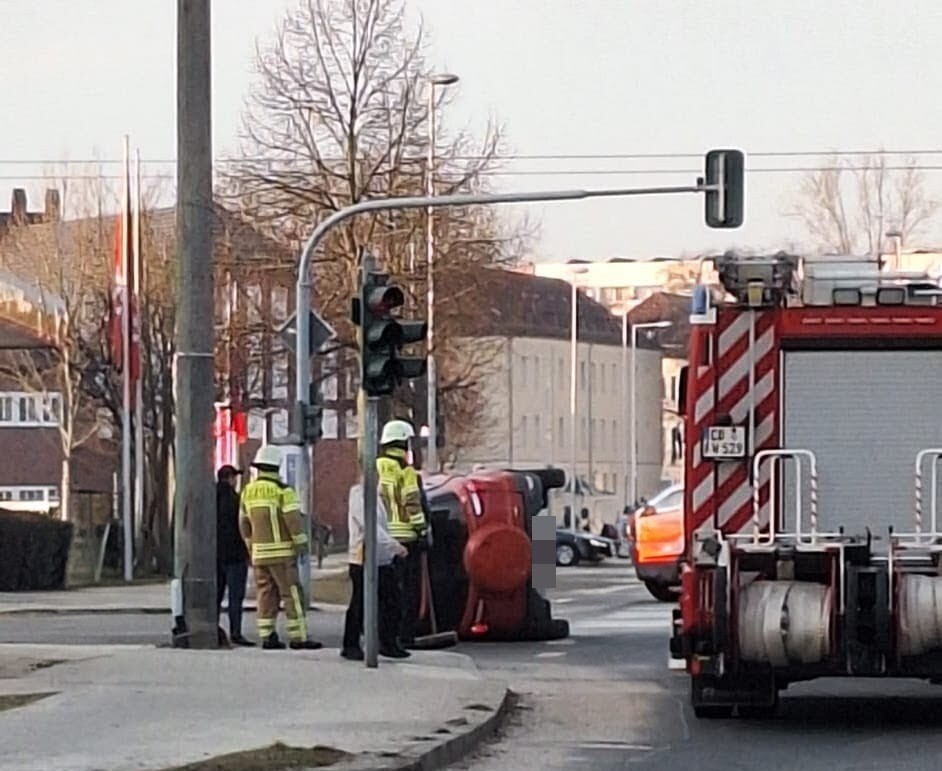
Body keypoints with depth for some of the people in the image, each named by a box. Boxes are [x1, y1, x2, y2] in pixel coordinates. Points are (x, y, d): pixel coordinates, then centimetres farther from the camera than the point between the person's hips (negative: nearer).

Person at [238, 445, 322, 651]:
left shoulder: (248, 491, 10)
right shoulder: (282, 490, -10)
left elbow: (244, 522, 17)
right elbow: (293, 519, -16)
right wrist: (301, 543, -10)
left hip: (259, 552, 6)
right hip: (281, 551, -6)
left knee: (266, 594, 9)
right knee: (292, 594, -4)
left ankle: (266, 636, 6)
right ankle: (298, 637, -6)